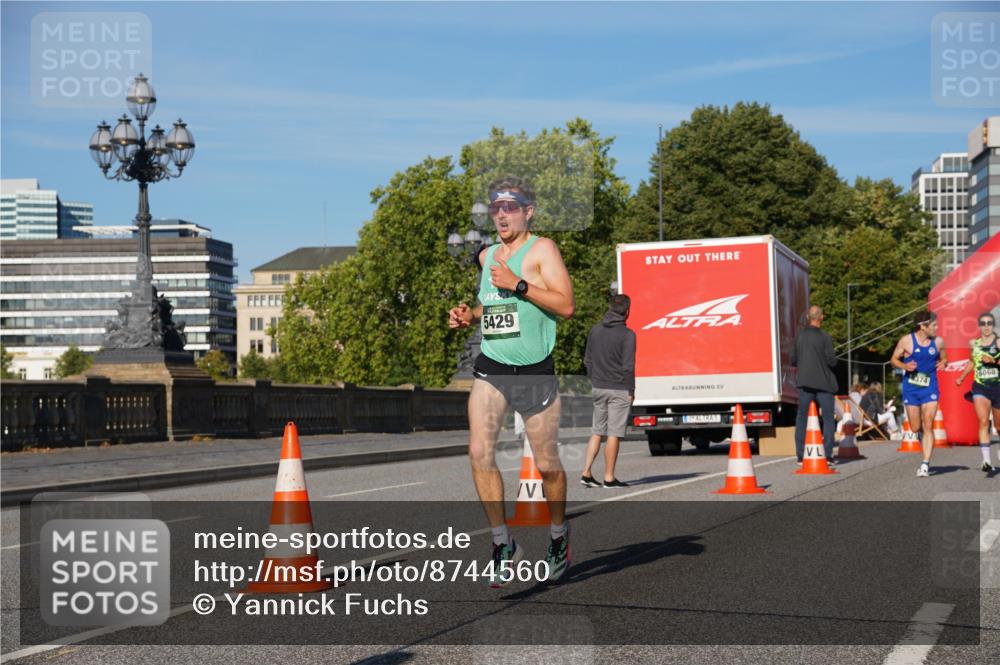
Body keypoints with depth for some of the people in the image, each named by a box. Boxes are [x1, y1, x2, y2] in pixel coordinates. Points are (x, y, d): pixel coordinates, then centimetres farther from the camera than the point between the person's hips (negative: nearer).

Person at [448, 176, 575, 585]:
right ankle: (503, 544, -2)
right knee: (479, 453, -13)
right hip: (490, 369, 5)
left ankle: (559, 537, 29)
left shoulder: (541, 249, -5)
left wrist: (519, 285, -22)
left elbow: (566, 306, -15)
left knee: (546, 464, 5)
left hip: (535, 372, -4)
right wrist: (470, 316, 10)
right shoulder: (487, 255, 14)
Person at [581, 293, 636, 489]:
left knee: (597, 431, 13)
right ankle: (609, 478, 2)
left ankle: (586, 473, 7)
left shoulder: (595, 330, 6)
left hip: (598, 388, 6)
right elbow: (628, 366, -14)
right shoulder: (627, 334, -12)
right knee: (614, 434, -1)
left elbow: (587, 360, 11)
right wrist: (631, 391, -6)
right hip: (619, 390, -6)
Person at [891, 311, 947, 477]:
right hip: (910, 389, 0)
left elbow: (944, 358, 17)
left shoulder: (937, 342, 2)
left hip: (930, 389, 0)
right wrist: (904, 366, -17)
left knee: (928, 427, -11)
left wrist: (943, 363, -6)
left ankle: (925, 465, -10)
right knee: (915, 428, 7)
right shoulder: (906, 341, -5)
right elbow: (894, 359, 3)